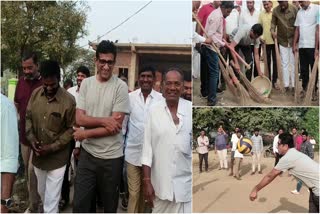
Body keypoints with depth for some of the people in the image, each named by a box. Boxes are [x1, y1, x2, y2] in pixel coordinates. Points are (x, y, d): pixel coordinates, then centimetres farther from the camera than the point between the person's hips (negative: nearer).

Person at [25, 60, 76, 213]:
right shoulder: (35, 94, -2)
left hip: (57, 158, -5)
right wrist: (31, 139, -8)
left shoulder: (68, 101, -17)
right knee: (42, 193, 24)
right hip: (38, 156, 5)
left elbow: (71, 129, -11)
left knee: (51, 201, 2)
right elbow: (28, 118, 7)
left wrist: (53, 147, -17)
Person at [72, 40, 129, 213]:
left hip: (112, 157, -3)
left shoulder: (120, 87, -11)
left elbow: (116, 126, -16)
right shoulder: (86, 83, 2)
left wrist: (85, 134, -12)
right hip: (87, 153, 3)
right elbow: (79, 119, -5)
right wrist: (104, 120, -19)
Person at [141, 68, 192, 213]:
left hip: (186, 184, -1)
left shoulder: (191, 110, -4)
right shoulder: (154, 111, -1)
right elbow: (147, 147, 0)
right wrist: (147, 181, -1)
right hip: (160, 183, 2)